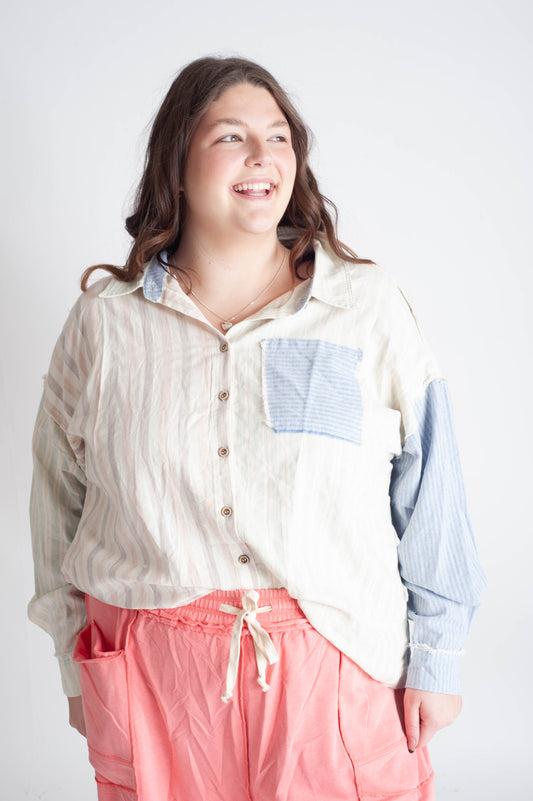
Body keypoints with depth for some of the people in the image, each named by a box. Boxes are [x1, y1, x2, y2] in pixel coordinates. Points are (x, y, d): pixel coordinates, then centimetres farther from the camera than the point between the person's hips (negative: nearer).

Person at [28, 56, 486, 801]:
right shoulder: (104, 322, 1)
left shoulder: (369, 307, -3)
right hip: (153, 676, 1)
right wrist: (79, 670, 11)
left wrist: (436, 659, 1)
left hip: (336, 668, 0)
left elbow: (429, 496, 0)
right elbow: (60, 503, 8)